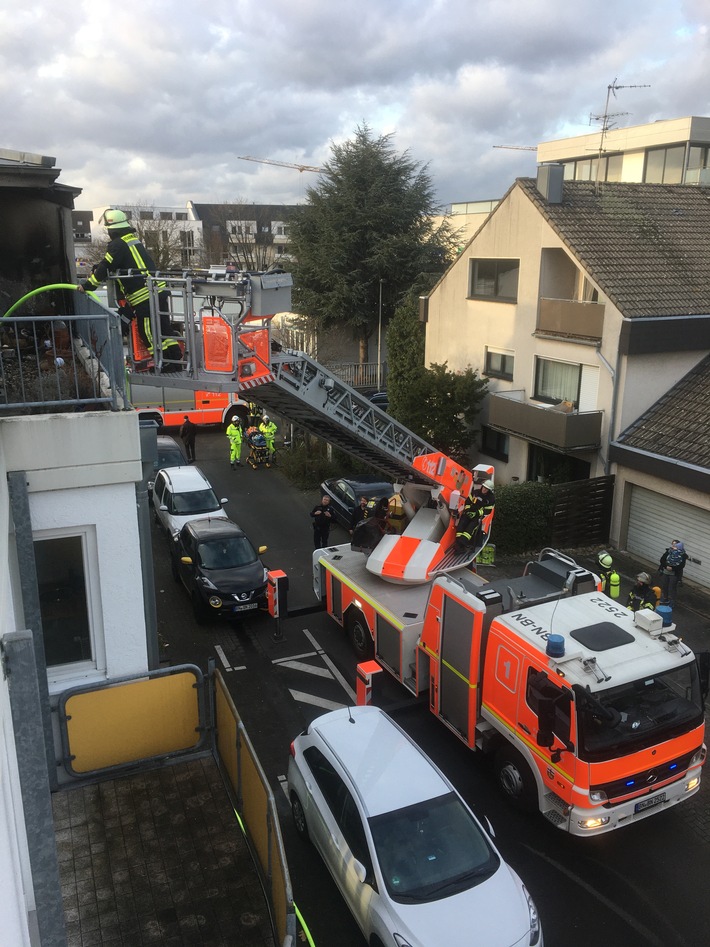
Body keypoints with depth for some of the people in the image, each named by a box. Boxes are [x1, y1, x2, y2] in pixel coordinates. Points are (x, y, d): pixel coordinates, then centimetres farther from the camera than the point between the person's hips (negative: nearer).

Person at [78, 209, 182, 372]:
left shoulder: (117, 245, -9)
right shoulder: (134, 240, 19)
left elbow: (105, 268, -8)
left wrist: (87, 285, 2)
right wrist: (95, 270, 32)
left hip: (145, 299, -9)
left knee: (149, 334, 1)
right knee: (164, 330, 14)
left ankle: (166, 366, 6)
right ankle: (177, 363, 18)